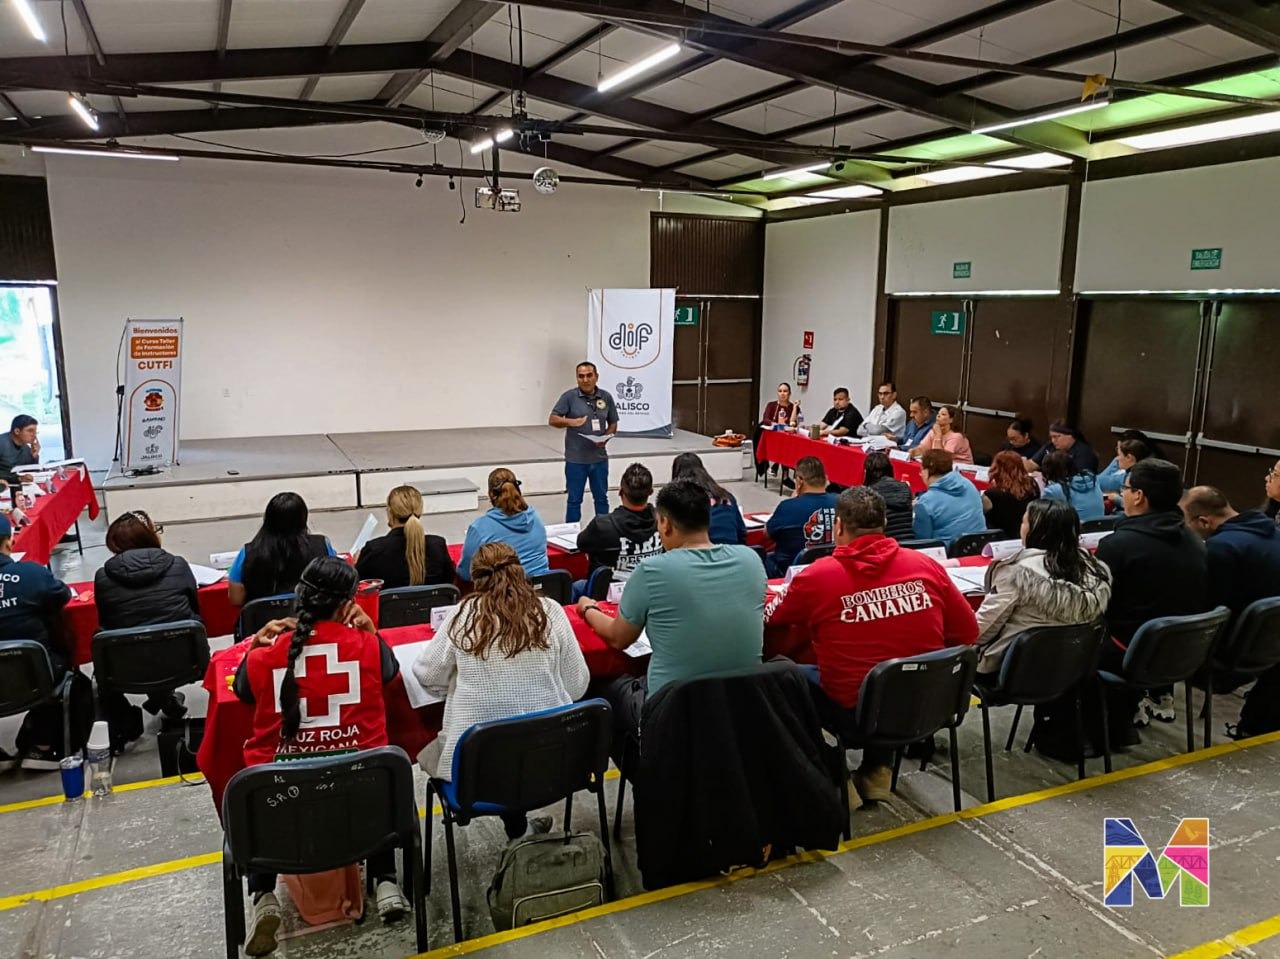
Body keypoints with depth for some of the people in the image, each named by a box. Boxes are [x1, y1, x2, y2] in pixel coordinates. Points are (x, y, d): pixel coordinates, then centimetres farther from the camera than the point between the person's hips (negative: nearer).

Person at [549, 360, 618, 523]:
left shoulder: (606, 397, 3)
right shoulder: (569, 397, -6)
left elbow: (613, 424, 10)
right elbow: (552, 420, -7)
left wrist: (605, 438, -10)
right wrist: (571, 421, -25)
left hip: (600, 458, 3)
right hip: (576, 459, -3)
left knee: (601, 498, 14)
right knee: (574, 499, 7)